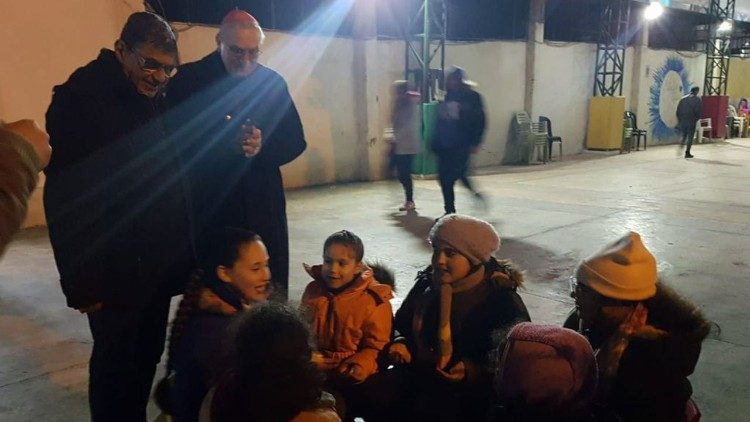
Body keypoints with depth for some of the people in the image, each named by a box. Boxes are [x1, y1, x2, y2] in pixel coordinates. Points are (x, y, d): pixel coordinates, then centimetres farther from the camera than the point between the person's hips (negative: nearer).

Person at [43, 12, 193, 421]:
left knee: (148, 355, 14)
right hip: (113, 269, -6)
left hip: (158, 262, 6)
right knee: (114, 360, 6)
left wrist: (182, 255, 7)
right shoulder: (78, 98, -11)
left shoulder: (156, 99, 9)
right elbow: (65, 199, -14)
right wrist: (81, 280, -15)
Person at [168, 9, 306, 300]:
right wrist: (223, 145, -22)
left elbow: (295, 141, 6)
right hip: (206, 208, -2)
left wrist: (263, 146, -15)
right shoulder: (189, 79, -2)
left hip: (262, 208, 3)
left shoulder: (273, 83, 8)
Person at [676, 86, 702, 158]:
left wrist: (679, 119, 13)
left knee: (684, 135, 18)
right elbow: (698, 111, -11)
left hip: (682, 120, 4)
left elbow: (678, 110, 8)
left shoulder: (683, 98, 10)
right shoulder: (697, 99, -4)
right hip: (691, 120, -4)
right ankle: (687, 153, 0)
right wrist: (697, 118, 4)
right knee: (690, 136, 2)